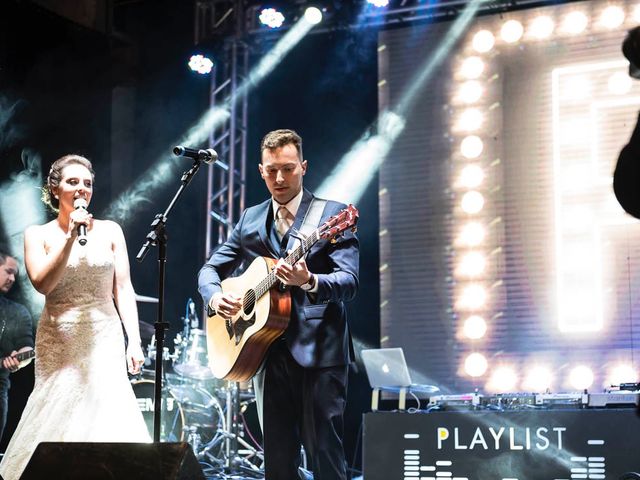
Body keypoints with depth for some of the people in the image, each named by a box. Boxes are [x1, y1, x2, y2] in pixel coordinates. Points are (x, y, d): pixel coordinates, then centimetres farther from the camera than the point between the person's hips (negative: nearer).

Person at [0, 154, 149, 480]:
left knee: (106, 413, -10)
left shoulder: (109, 231, 6)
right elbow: (43, 284, -11)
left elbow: (123, 288, 4)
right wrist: (70, 238, -17)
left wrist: (134, 340, -4)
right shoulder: (38, 234, 4)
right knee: (57, 419, -1)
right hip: (58, 341, 0)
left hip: (104, 339, 0)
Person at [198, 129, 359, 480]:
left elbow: (349, 282, -11)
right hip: (268, 354, 5)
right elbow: (211, 269, 17)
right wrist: (214, 295, -6)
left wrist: (308, 281, -31)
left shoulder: (332, 215, -2)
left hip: (319, 352, -5)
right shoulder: (250, 220, 13)